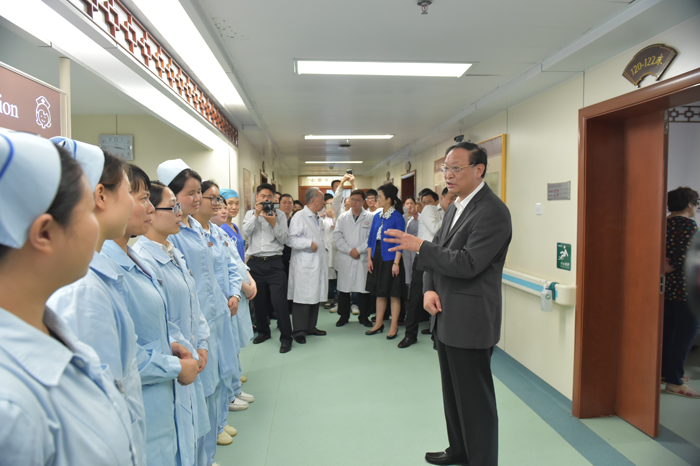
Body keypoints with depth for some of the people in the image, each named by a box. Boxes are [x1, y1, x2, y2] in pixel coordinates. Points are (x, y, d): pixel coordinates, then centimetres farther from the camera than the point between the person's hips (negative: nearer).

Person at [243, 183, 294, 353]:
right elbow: (246, 233, -5)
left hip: (274, 263, -2)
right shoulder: (250, 213, 12)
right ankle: (263, 331, 31)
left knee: (279, 301, -8)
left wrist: (273, 223, -14)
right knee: (258, 300, 12)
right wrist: (256, 214, -10)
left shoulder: (279, 214, 5)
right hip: (255, 263, 3)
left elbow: (284, 239, -2)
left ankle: (286, 337, 4)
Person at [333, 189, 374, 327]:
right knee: (343, 287, 5)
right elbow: (337, 236, 2)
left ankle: (364, 316, 17)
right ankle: (344, 316, 19)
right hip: (345, 258, 2)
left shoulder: (370, 217, 4)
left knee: (363, 288, 2)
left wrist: (358, 249, -11)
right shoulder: (343, 217, 11)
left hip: (363, 258, -2)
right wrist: (349, 250, -8)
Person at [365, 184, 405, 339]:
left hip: (390, 259, -6)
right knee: (379, 292, 15)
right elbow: (371, 238, 11)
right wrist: (369, 259, 5)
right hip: (377, 258, 7)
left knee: (393, 294, 3)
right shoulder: (377, 217, 9)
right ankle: (379, 323, 25)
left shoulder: (397, 217, -10)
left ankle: (394, 326, 13)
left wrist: (396, 263, -17)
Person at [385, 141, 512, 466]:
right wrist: (429, 288, -3)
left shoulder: (492, 212, -17)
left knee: (475, 398, 5)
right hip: (446, 317, 10)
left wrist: (419, 246, -22)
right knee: (452, 391, 22)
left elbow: (467, 263, -25)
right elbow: (438, 252, 13)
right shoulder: (455, 207, 13)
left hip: (470, 321, -9)